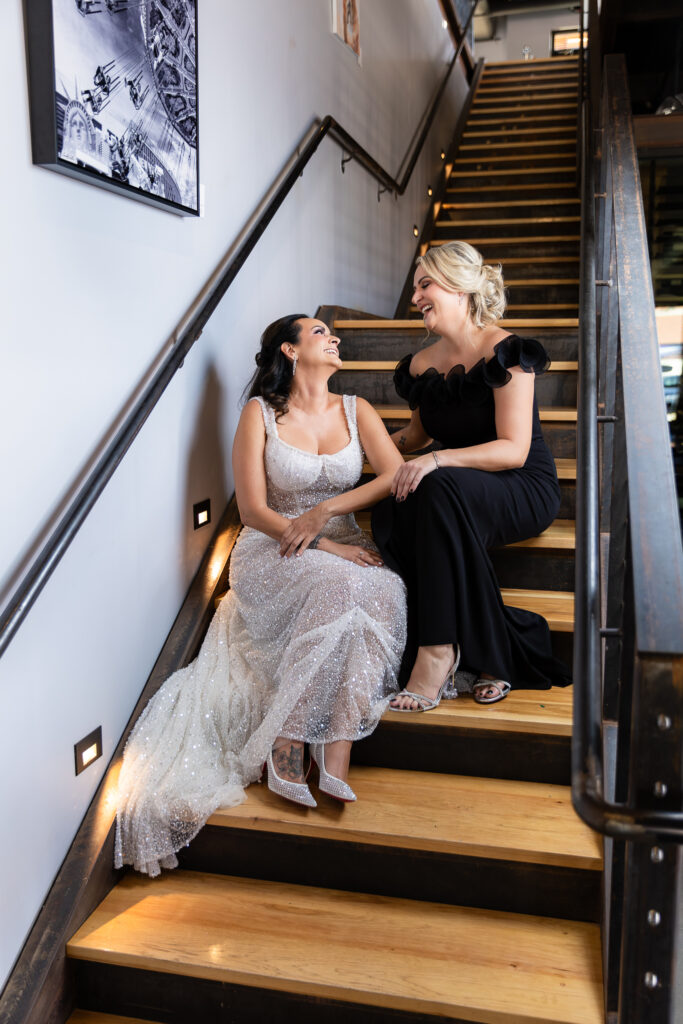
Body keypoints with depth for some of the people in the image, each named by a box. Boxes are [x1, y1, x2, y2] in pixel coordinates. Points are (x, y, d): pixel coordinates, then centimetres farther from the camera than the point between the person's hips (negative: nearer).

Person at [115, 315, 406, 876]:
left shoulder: (355, 409, 13)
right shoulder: (260, 413, 3)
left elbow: (397, 475, 0)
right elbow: (253, 510, -5)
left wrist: (326, 509, -13)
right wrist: (326, 546, -17)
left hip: (346, 549, 4)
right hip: (273, 554, -3)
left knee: (384, 592, -31)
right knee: (341, 585, -36)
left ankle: (335, 758, -35)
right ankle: (286, 748, -29)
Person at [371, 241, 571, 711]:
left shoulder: (504, 351, -11)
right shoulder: (422, 364, 9)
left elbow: (514, 449, -18)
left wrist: (437, 460, -29)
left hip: (526, 489, -6)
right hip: (459, 494, 6)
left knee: (441, 488, -38)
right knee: (389, 516, -28)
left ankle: (439, 652, -31)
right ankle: (491, 649, -22)